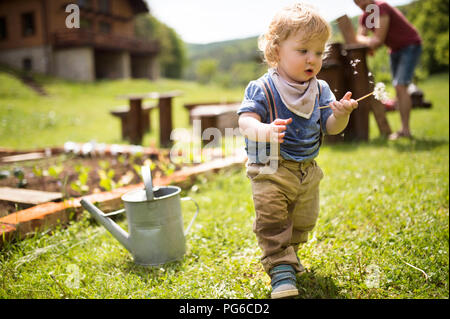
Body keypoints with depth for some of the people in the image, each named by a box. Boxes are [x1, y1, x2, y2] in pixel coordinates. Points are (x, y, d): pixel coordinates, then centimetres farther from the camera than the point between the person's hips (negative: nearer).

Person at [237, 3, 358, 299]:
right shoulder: (262, 88, -13)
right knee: (271, 218, -15)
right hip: (271, 169, -5)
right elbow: (246, 120, -22)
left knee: (303, 221, 19)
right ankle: (280, 267, -1)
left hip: (307, 171, 6)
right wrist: (264, 130, -44)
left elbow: (330, 127, -2)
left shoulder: (320, 89, 1)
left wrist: (341, 114, -25)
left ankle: (287, 252, 44)